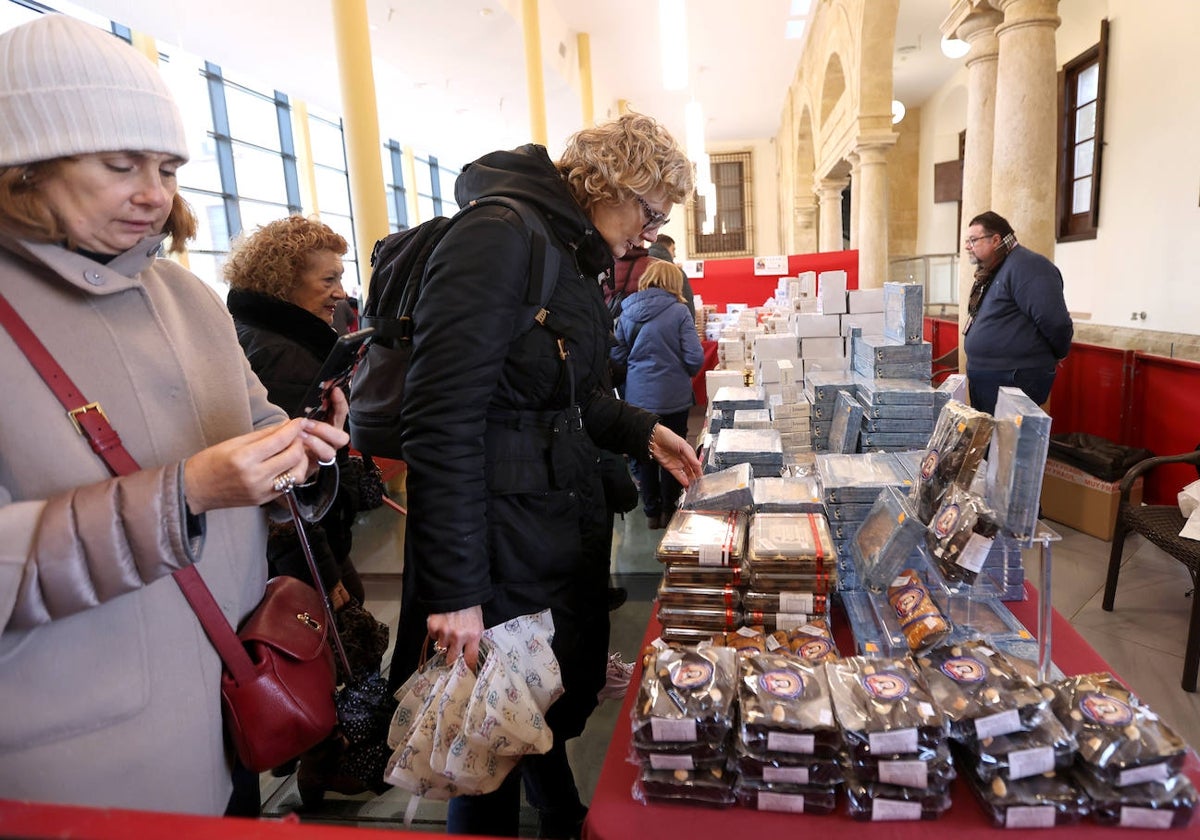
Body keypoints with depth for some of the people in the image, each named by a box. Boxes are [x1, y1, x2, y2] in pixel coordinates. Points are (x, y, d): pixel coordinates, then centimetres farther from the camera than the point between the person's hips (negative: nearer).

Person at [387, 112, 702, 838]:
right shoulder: (498, 237, -18)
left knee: (562, 704, 26)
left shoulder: (577, 254, 12)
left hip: (569, 526, 9)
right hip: (504, 541, -9)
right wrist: (454, 589, -25)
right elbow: (442, 422, -25)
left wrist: (644, 432, 9)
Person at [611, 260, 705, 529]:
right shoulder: (679, 311, -10)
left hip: (638, 396, 3)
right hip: (673, 396, -3)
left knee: (644, 455, 13)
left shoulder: (627, 312, -1)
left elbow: (617, 356, 4)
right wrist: (683, 373, 9)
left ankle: (652, 511, 22)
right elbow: (695, 358, -13)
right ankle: (669, 510, 22)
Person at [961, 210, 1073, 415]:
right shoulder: (991, 273, 15)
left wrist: (1059, 354, -6)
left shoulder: (1026, 266, -16)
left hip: (1014, 381, -10)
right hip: (984, 380, 10)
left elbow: (1055, 321, -22)